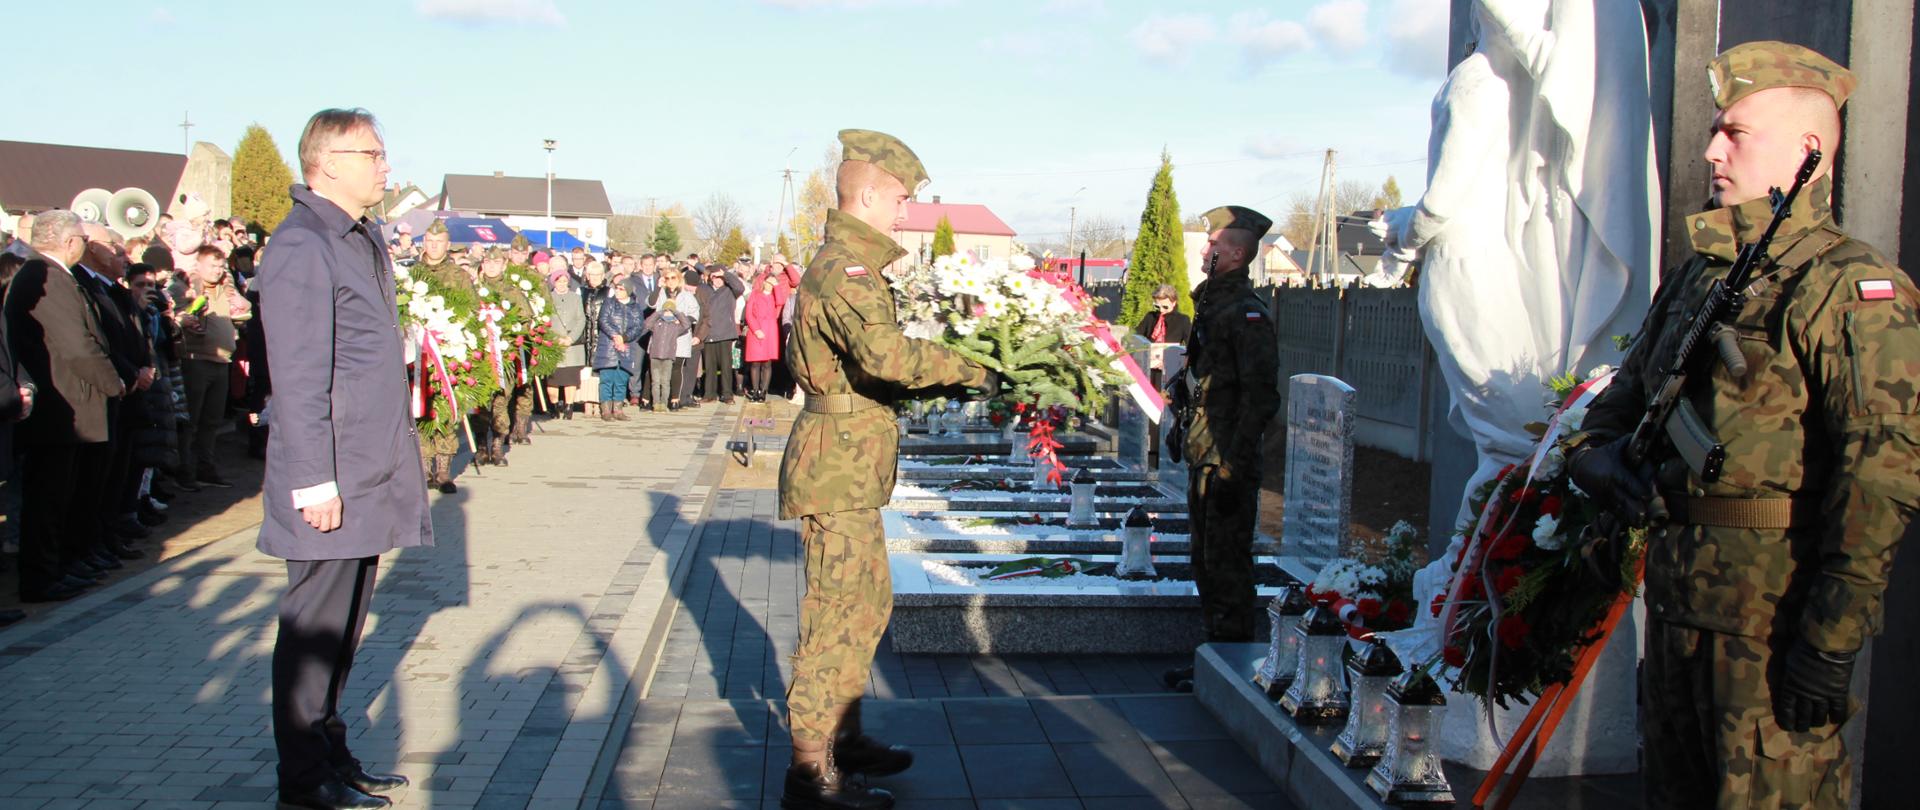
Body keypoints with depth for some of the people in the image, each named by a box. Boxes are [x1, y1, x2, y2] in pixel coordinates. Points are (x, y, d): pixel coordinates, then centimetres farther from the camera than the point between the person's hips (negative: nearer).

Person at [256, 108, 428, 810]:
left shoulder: (365, 239, 15)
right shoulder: (301, 246, -14)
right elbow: (298, 375, -19)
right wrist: (314, 482, -21)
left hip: (371, 474, 9)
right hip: (331, 483, -9)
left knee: (345, 621, 16)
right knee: (315, 624, 1)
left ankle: (332, 754, 28)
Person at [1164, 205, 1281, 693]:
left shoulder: (1247, 314, -14)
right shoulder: (1211, 303, 15)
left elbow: (1260, 397, -19)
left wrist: (1234, 468, -22)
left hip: (1228, 460, -10)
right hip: (1203, 458, 10)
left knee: (1227, 563, -3)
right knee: (1207, 561, 16)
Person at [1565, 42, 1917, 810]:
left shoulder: (1849, 288, -11)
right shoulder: (1695, 278, 15)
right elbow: (1621, 401, 23)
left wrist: (1834, 636, -22)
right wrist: (1602, 457, -1)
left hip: (1774, 610, -8)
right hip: (1674, 599, 8)